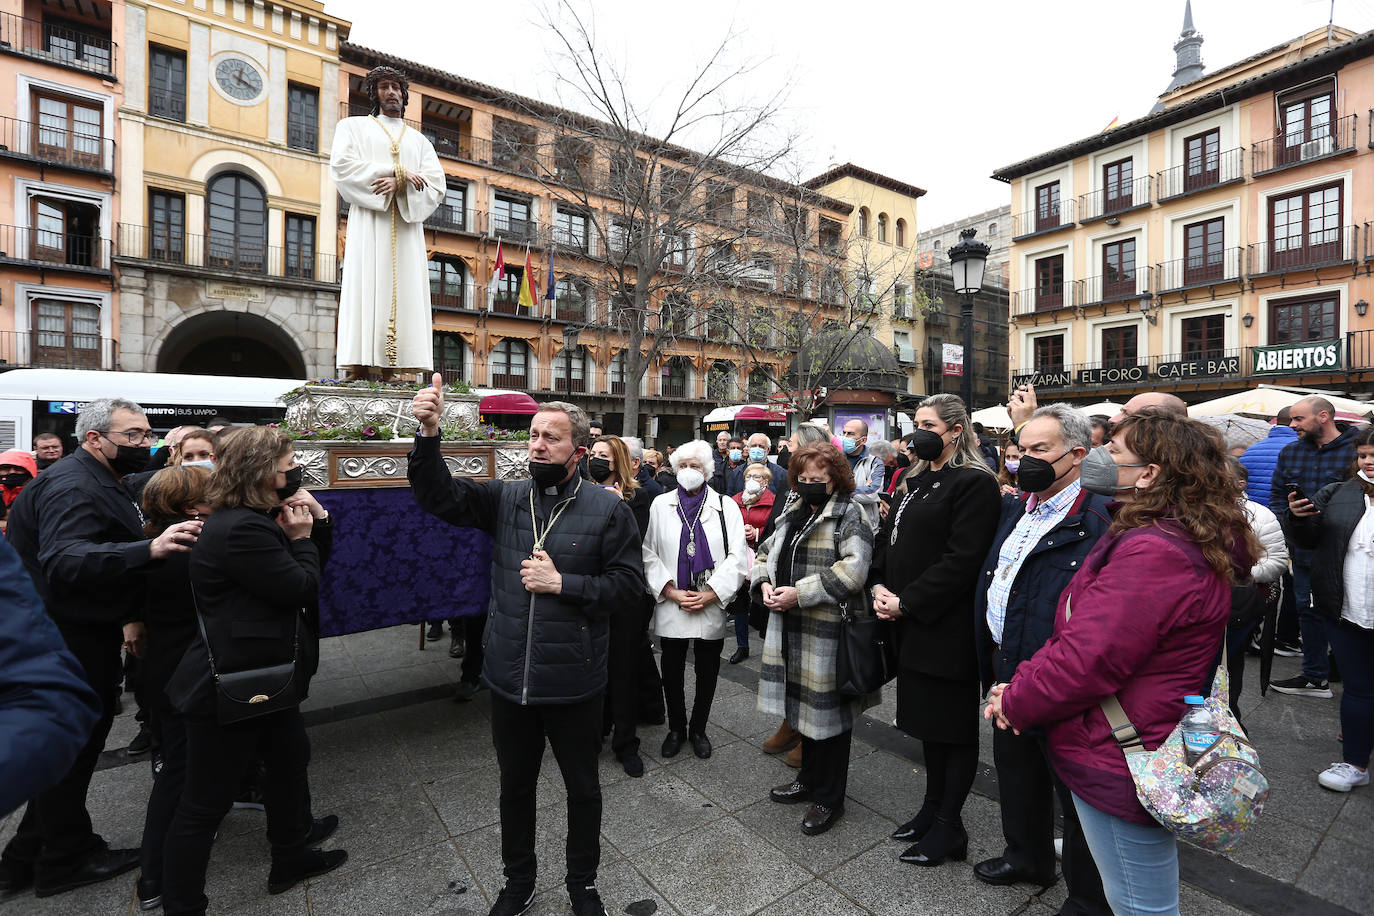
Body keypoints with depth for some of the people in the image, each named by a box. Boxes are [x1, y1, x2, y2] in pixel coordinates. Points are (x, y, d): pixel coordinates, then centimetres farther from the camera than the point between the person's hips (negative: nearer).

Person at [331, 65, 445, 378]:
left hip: (407, 227, 2)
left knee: (403, 294, -9)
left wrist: (400, 184, -10)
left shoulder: (420, 140, 25)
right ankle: (359, 370, -17)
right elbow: (340, 164, -1)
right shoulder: (353, 126, 19)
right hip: (369, 223, -2)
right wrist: (398, 171, -7)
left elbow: (437, 186, 9)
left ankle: (390, 371, -12)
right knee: (366, 290, -13)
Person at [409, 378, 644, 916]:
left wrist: (562, 583, -20)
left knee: (583, 788, 19)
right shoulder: (505, 499, -1)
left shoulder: (607, 509, -11)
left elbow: (629, 583, -11)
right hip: (509, 680, 3)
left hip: (573, 685, -3)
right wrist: (428, 434, -25)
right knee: (515, 786, 24)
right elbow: (437, 496, -10)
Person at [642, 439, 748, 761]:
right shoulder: (660, 505, 3)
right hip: (670, 607, 0)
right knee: (672, 672, 13)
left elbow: (737, 557, -5)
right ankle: (676, 729, 35)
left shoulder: (726, 506, 1)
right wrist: (671, 592, -10)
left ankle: (698, 730, 35)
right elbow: (648, 554, -1)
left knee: (707, 673, 13)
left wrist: (710, 594, -13)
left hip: (711, 607, 0)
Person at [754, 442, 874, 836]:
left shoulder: (849, 515, -10)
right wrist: (765, 584, 1)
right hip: (791, 627, 7)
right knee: (804, 707, 20)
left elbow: (853, 570, -22)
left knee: (828, 711, 5)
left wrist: (800, 593, -22)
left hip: (829, 630, -7)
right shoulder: (794, 514, 14)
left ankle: (829, 798, 24)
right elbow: (765, 552, 21)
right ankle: (809, 780, 40)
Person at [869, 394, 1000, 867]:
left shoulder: (974, 483, -14)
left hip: (948, 626, -8)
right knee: (928, 718, 20)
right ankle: (933, 808, 37)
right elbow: (888, 538, 13)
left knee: (953, 725, 8)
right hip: (911, 623, 8)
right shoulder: (915, 480, 12)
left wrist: (906, 602, -19)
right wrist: (880, 586, -2)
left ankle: (948, 827, 24)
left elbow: (962, 559, -21)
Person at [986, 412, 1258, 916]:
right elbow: (1081, 635, 8)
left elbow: (1086, 662, -27)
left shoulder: (1152, 554, -28)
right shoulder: (1179, 541, 8)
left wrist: (1016, 701, -11)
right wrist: (1021, 689, 1)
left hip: (1117, 768, -10)